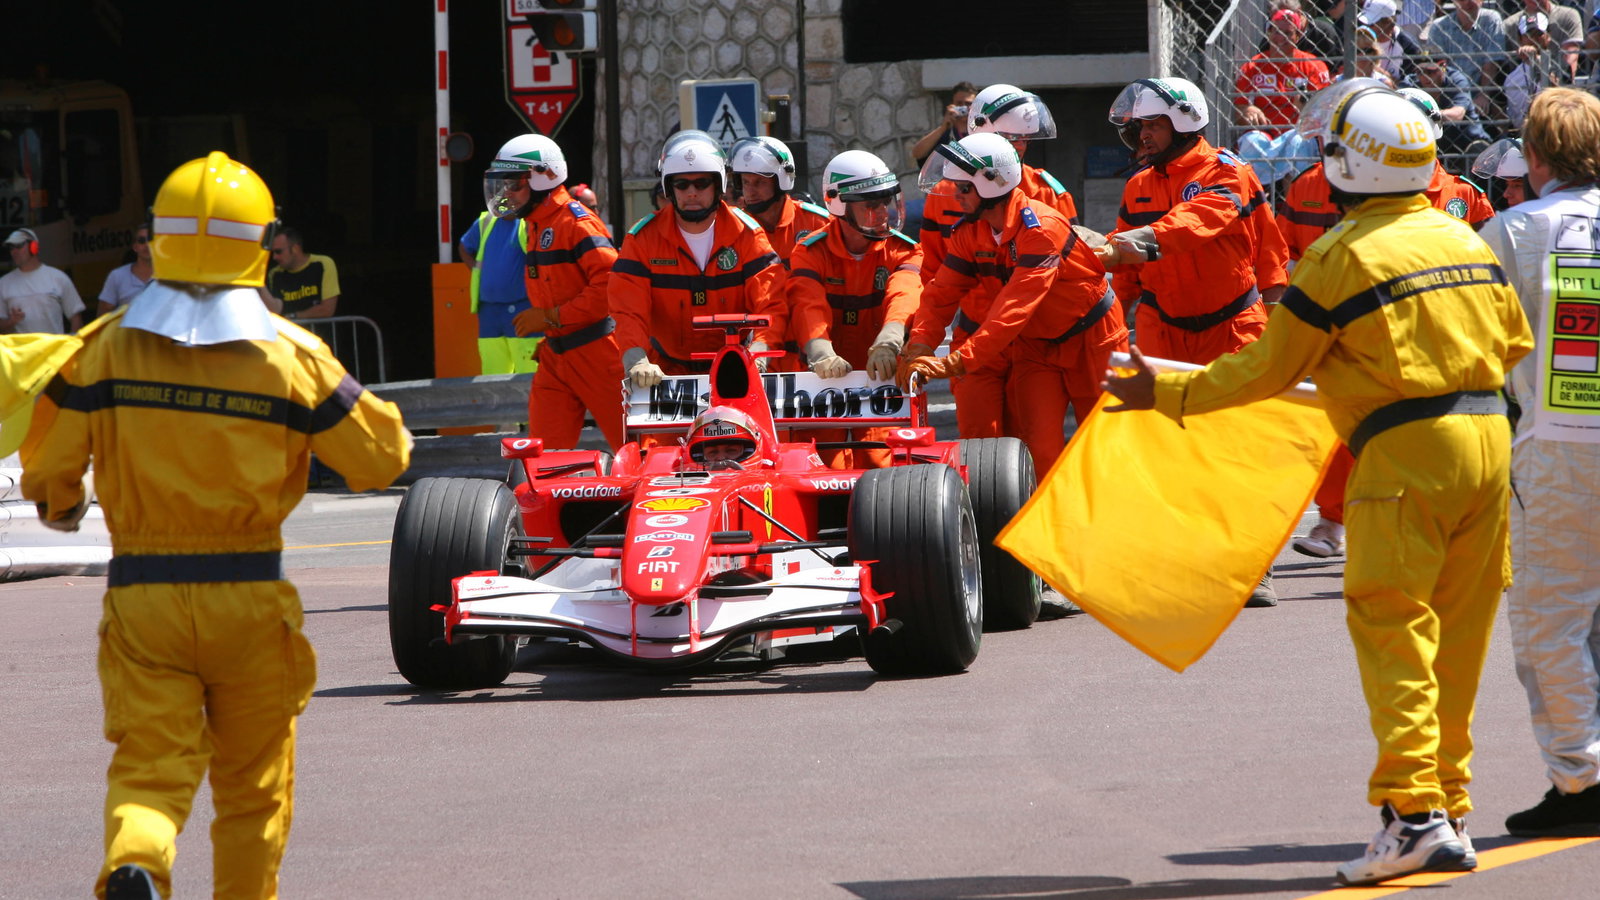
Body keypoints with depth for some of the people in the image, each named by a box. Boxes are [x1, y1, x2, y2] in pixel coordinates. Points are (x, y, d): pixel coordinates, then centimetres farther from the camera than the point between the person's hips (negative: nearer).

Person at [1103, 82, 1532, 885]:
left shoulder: (1344, 255, -7)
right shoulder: (1465, 239, 12)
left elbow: (1269, 369, -4)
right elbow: (1514, 342, 20)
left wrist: (1165, 392, 7)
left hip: (1408, 453, -7)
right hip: (1488, 435, 7)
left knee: (1391, 629, -6)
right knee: (1456, 633, 11)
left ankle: (1413, 813, -15)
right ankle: (1450, 810, 13)